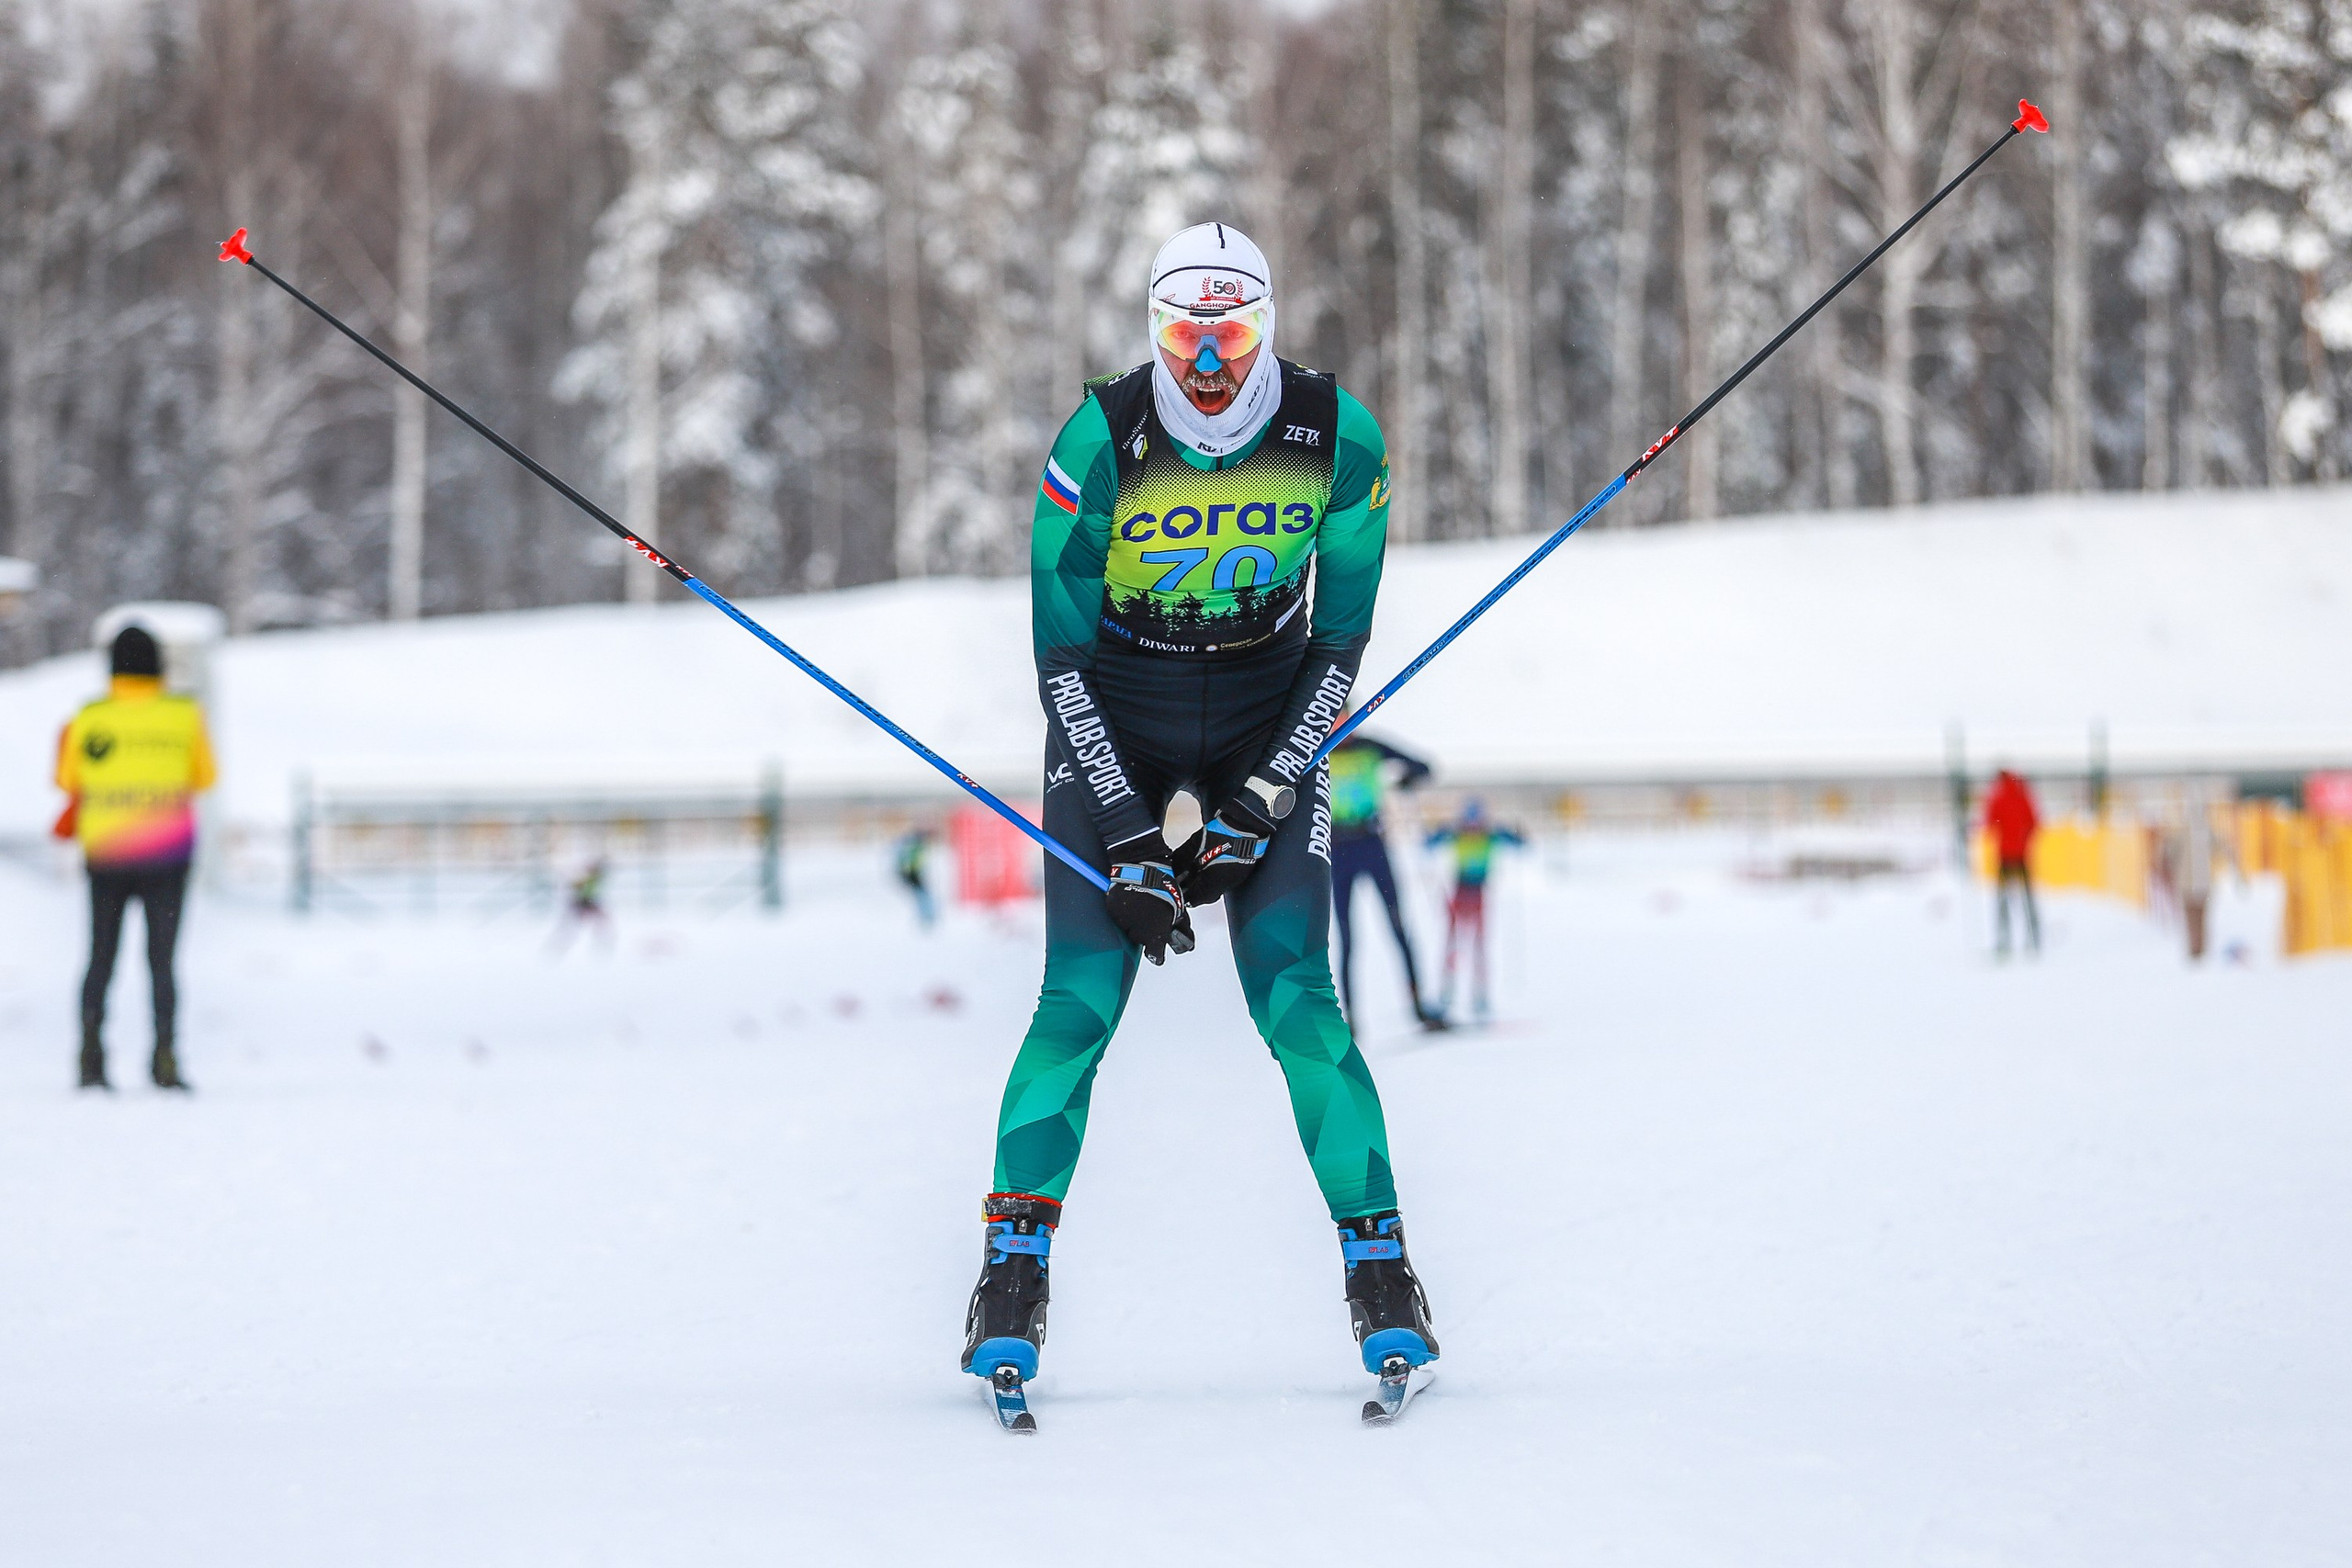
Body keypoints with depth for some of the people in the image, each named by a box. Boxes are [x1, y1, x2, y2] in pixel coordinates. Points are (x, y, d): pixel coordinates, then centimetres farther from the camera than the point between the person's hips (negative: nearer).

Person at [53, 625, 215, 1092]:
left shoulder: (87, 721, -4)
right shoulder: (185, 716, -5)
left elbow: (69, 782, 7)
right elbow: (204, 778, 7)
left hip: (105, 855, 1)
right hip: (167, 853, -1)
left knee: (101, 960, 11)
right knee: (161, 961, 4)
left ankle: (92, 1055, -1)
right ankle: (165, 1057, -10)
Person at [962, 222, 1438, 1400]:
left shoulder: (1339, 439, -15)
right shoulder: (1099, 443, -19)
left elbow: (1342, 639, -5)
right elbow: (1060, 655, -14)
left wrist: (1258, 803, -14)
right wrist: (1127, 841, -18)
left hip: (1270, 717, 1)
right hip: (1113, 721, -1)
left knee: (1295, 999, -12)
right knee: (1081, 999, -14)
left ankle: (1382, 1271, -3)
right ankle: (1013, 1270, -6)